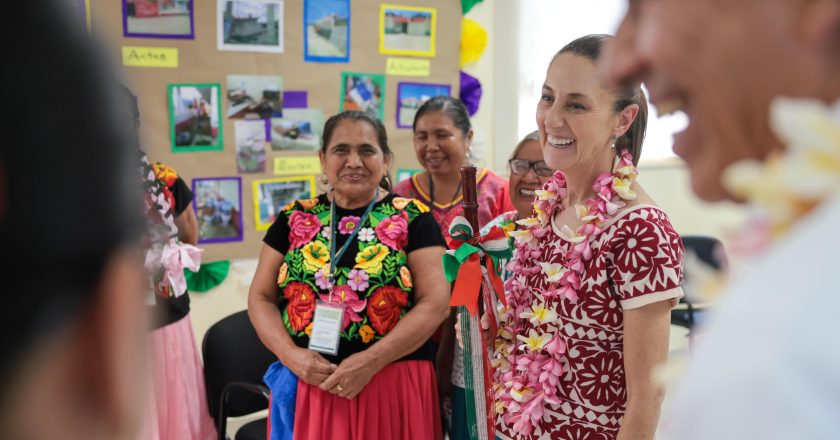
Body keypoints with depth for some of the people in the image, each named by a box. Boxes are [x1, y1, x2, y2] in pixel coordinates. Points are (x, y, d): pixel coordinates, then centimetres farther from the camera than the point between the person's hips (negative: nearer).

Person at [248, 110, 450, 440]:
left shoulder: (412, 218, -2)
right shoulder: (294, 218, 6)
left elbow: (436, 302, -7)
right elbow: (260, 298, 8)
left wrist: (372, 361, -15)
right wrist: (291, 354, -9)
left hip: (393, 388, -2)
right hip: (305, 385, 2)